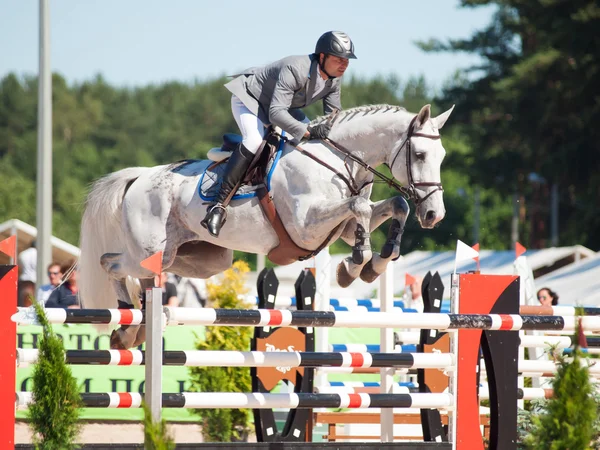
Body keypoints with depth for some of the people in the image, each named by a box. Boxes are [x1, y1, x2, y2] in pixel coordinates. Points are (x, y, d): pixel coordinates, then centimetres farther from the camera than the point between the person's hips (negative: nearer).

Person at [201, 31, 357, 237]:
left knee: (316, 141, -2)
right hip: (248, 98, -9)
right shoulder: (295, 70, -38)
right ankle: (219, 205, -38)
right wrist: (309, 132, -52)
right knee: (254, 140, -34)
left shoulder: (335, 79, -12)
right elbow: (276, 113, -44)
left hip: (283, 104, 9)